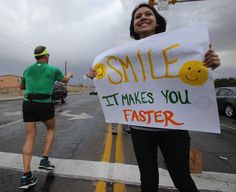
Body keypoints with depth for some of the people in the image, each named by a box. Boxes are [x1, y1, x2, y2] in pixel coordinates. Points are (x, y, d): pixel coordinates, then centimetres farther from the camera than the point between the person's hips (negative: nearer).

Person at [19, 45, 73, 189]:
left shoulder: (27, 70, 14)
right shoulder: (53, 69, 1)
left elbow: (22, 87, 30)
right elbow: (65, 80, 22)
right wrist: (69, 75, 44)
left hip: (28, 104, 4)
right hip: (44, 105, -4)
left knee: (30, 138, 6)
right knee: (51, 129, 22)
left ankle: (26, 176, 4)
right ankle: (45, 159, 14)